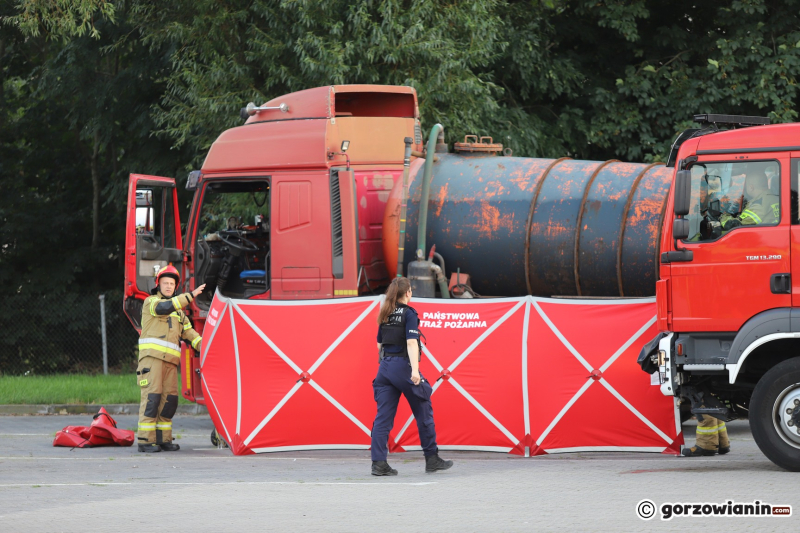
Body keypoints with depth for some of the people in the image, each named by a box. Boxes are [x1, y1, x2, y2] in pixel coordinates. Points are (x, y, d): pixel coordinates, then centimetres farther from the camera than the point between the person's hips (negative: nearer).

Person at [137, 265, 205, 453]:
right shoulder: (150, 302, 4)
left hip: (170, 361, 7)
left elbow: (189, 332, 20)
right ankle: (145, 440, -14)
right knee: (151, 397, -13)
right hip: (151, 356, -7)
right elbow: (165, 307, -17)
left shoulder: (178, 312, 25)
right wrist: (191, 295, -22)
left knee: (169, 400, 2)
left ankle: (163, 439, 9)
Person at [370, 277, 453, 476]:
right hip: (403, 366, -6)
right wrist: (415, 370, -25)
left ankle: (378, 463, -6)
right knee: (423, 411, 8)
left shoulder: (385, 315, 12)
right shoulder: (409, 314, -8)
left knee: (383, 416, 2)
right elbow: (411, 342, -18)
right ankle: (431, 459, 15)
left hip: (385, 367, 6)